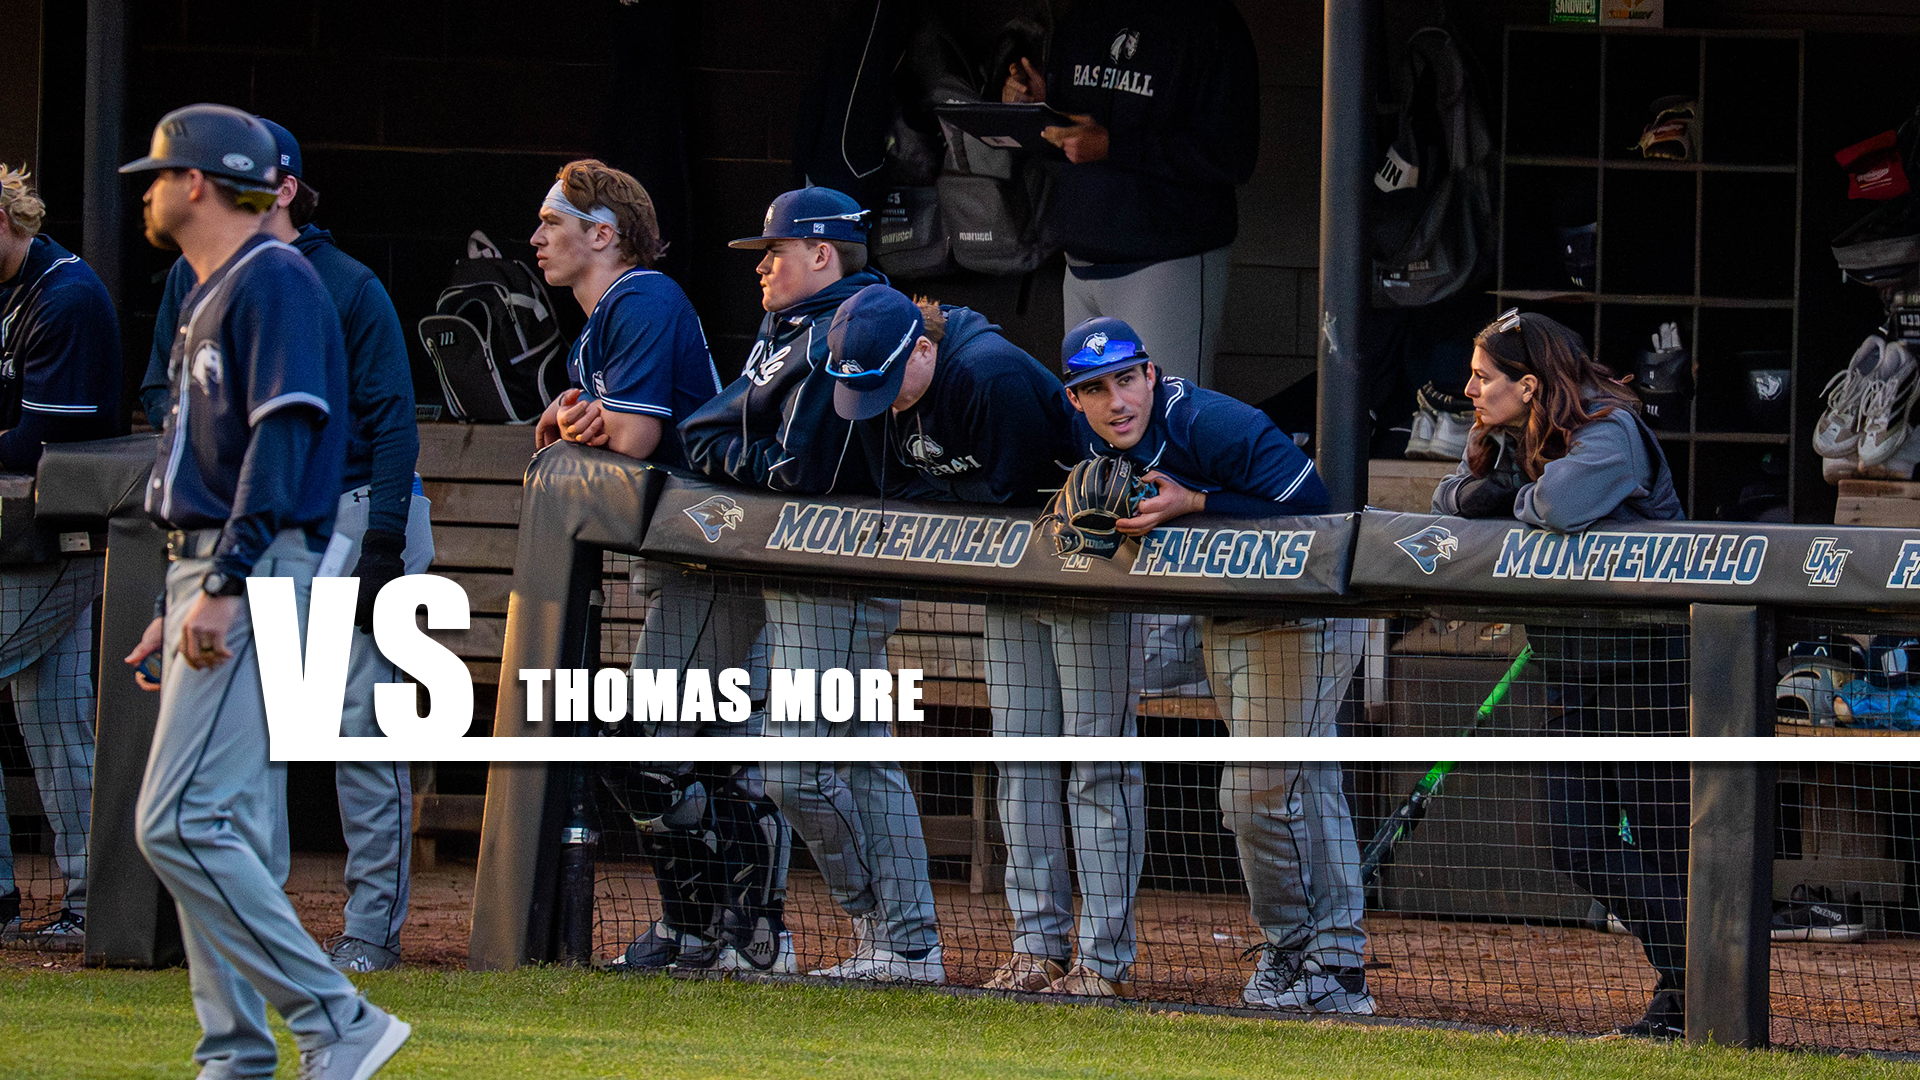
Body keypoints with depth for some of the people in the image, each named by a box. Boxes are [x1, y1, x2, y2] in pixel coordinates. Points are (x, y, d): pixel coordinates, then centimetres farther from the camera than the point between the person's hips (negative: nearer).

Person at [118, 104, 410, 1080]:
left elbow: (282, 441, -20)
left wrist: (226, 587, -26)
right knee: (229, 830, 8)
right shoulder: (211, 296, 21)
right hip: (208, 574, 11)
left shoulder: (273, 282, -11)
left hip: (255, 571, -11)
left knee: (181, 823, -18)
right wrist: (180, 605, 24)